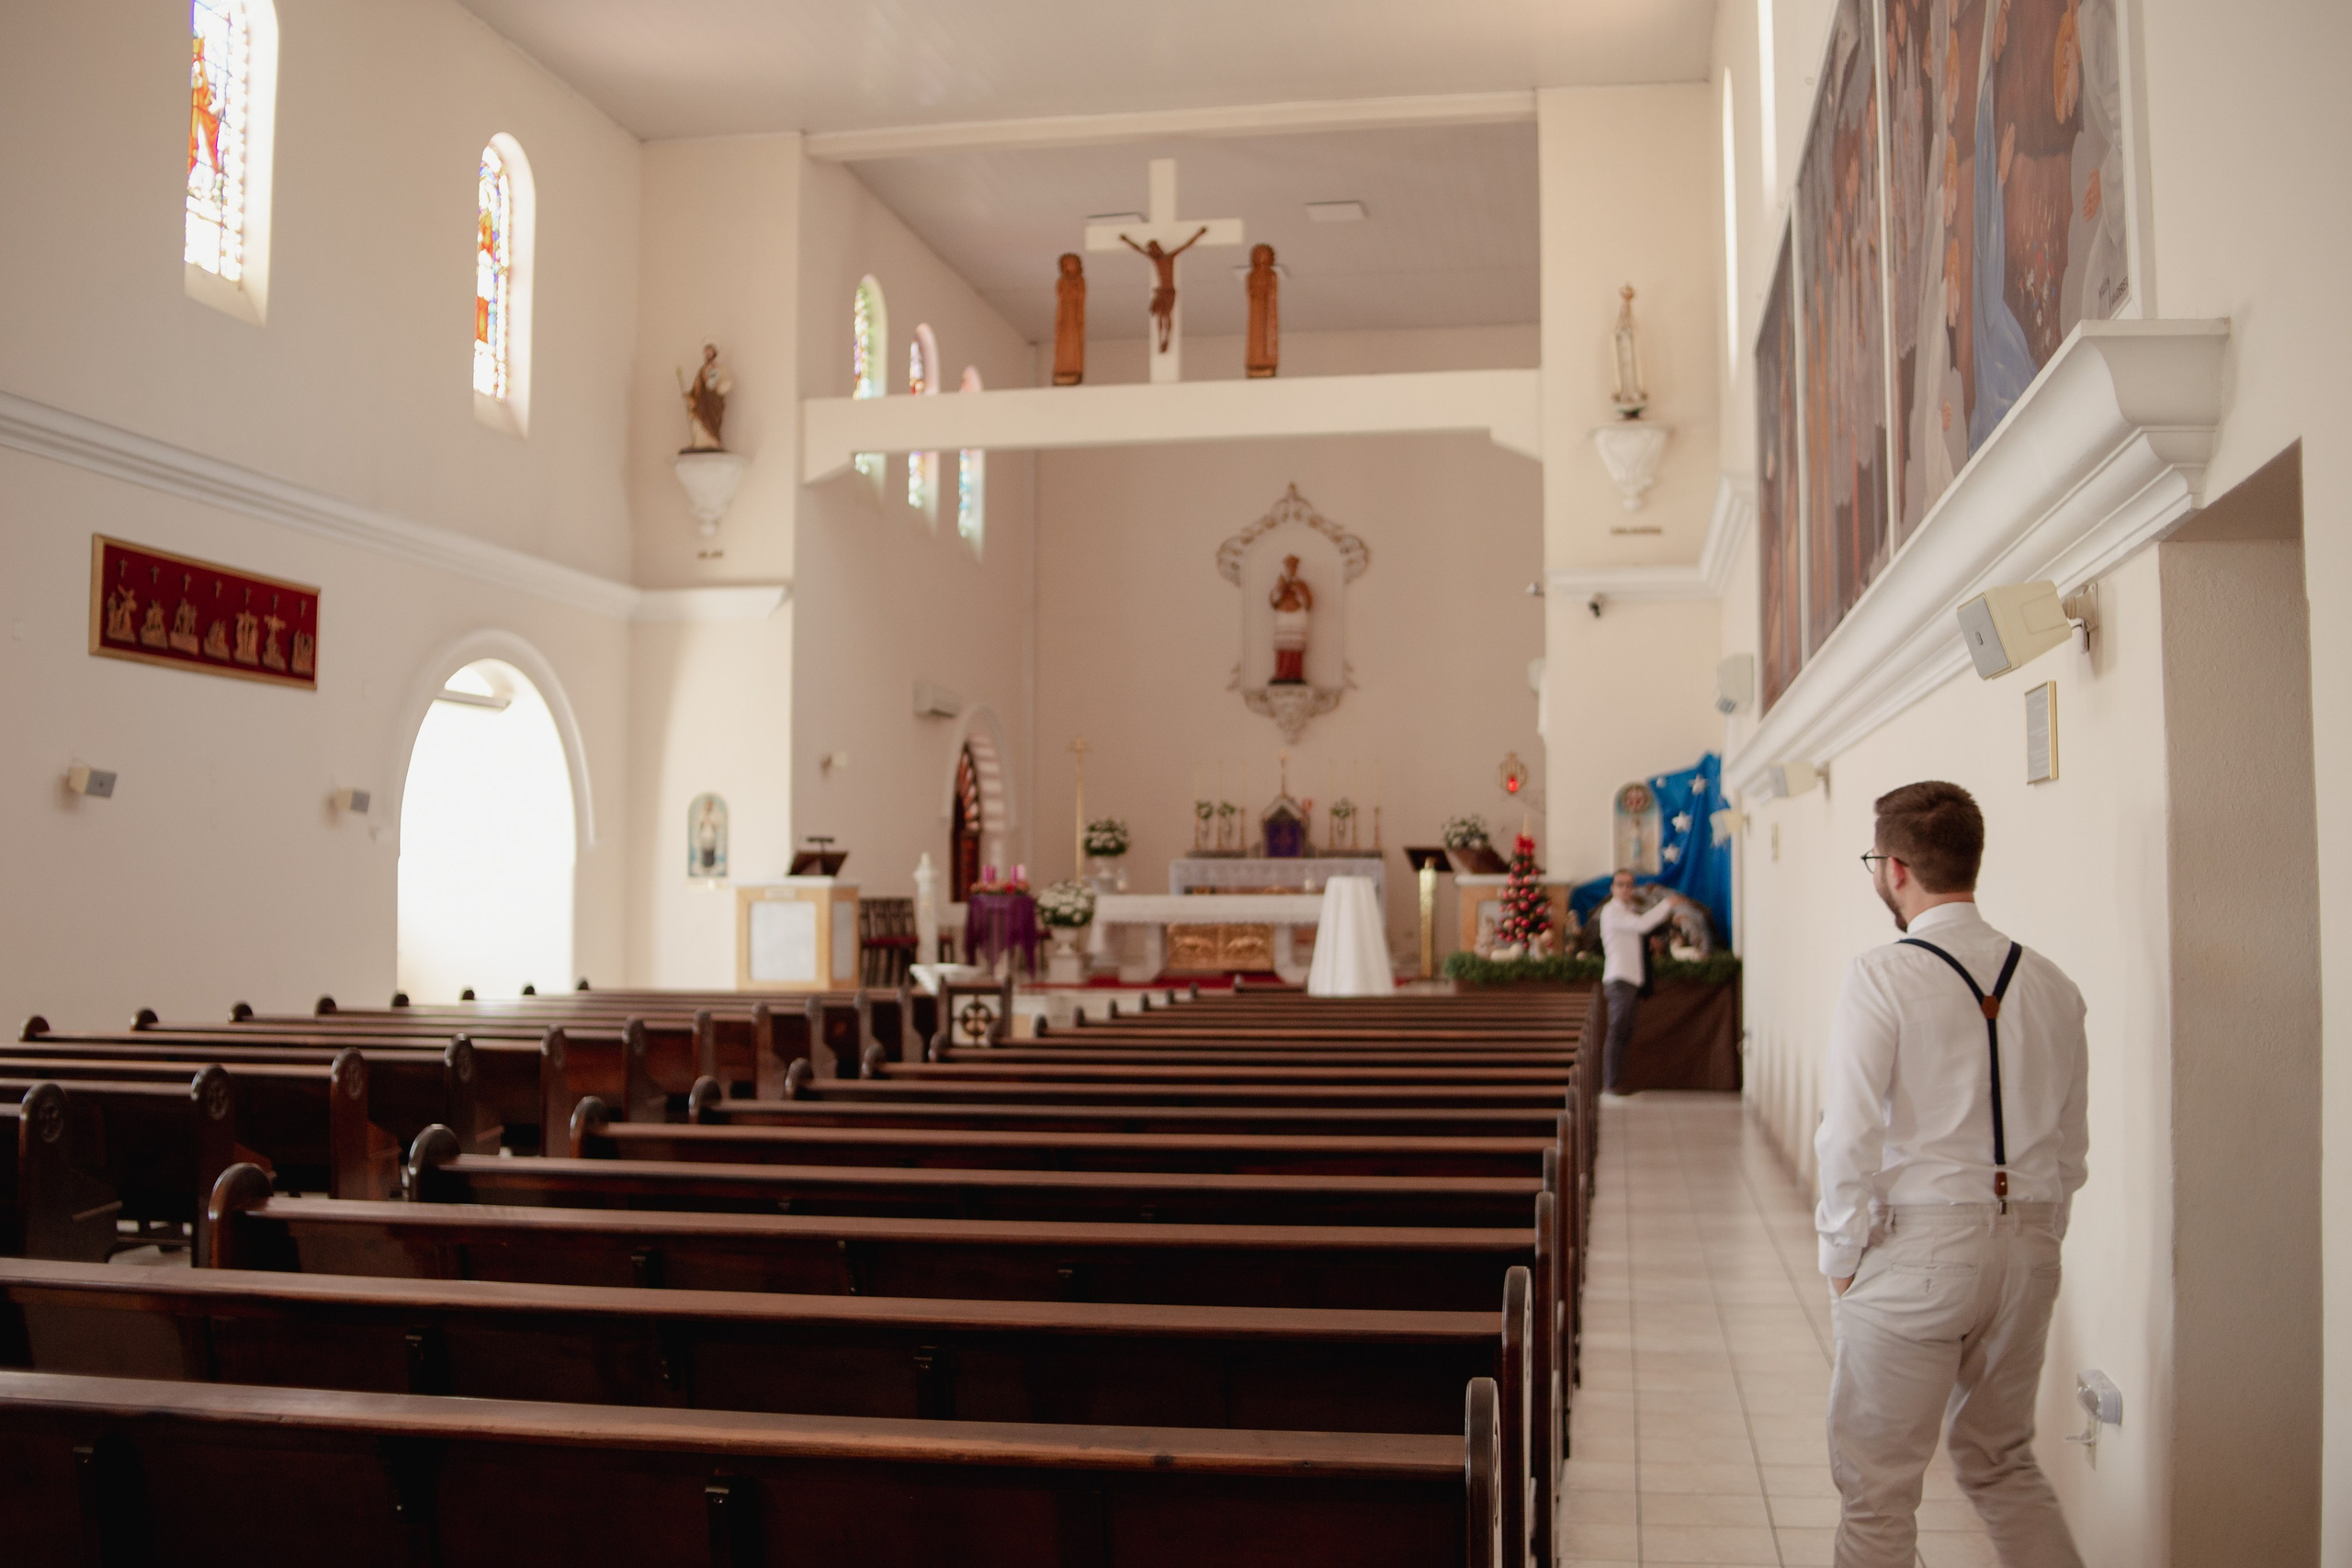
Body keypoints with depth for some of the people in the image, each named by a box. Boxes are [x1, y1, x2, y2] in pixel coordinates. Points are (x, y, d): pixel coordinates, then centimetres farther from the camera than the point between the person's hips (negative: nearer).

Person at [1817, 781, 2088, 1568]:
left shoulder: (1883, 977, -12)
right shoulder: (2050, 985, 6)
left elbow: (1851, 1135, -15)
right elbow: (2071, 1143, 11)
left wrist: (1842, 1256, -4)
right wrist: (2035, 1237, 19)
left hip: (1918, 1246, -6)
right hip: (2028, 1245, 6)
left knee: (1876, 1486, 5)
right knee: (2003, 1461, 23)